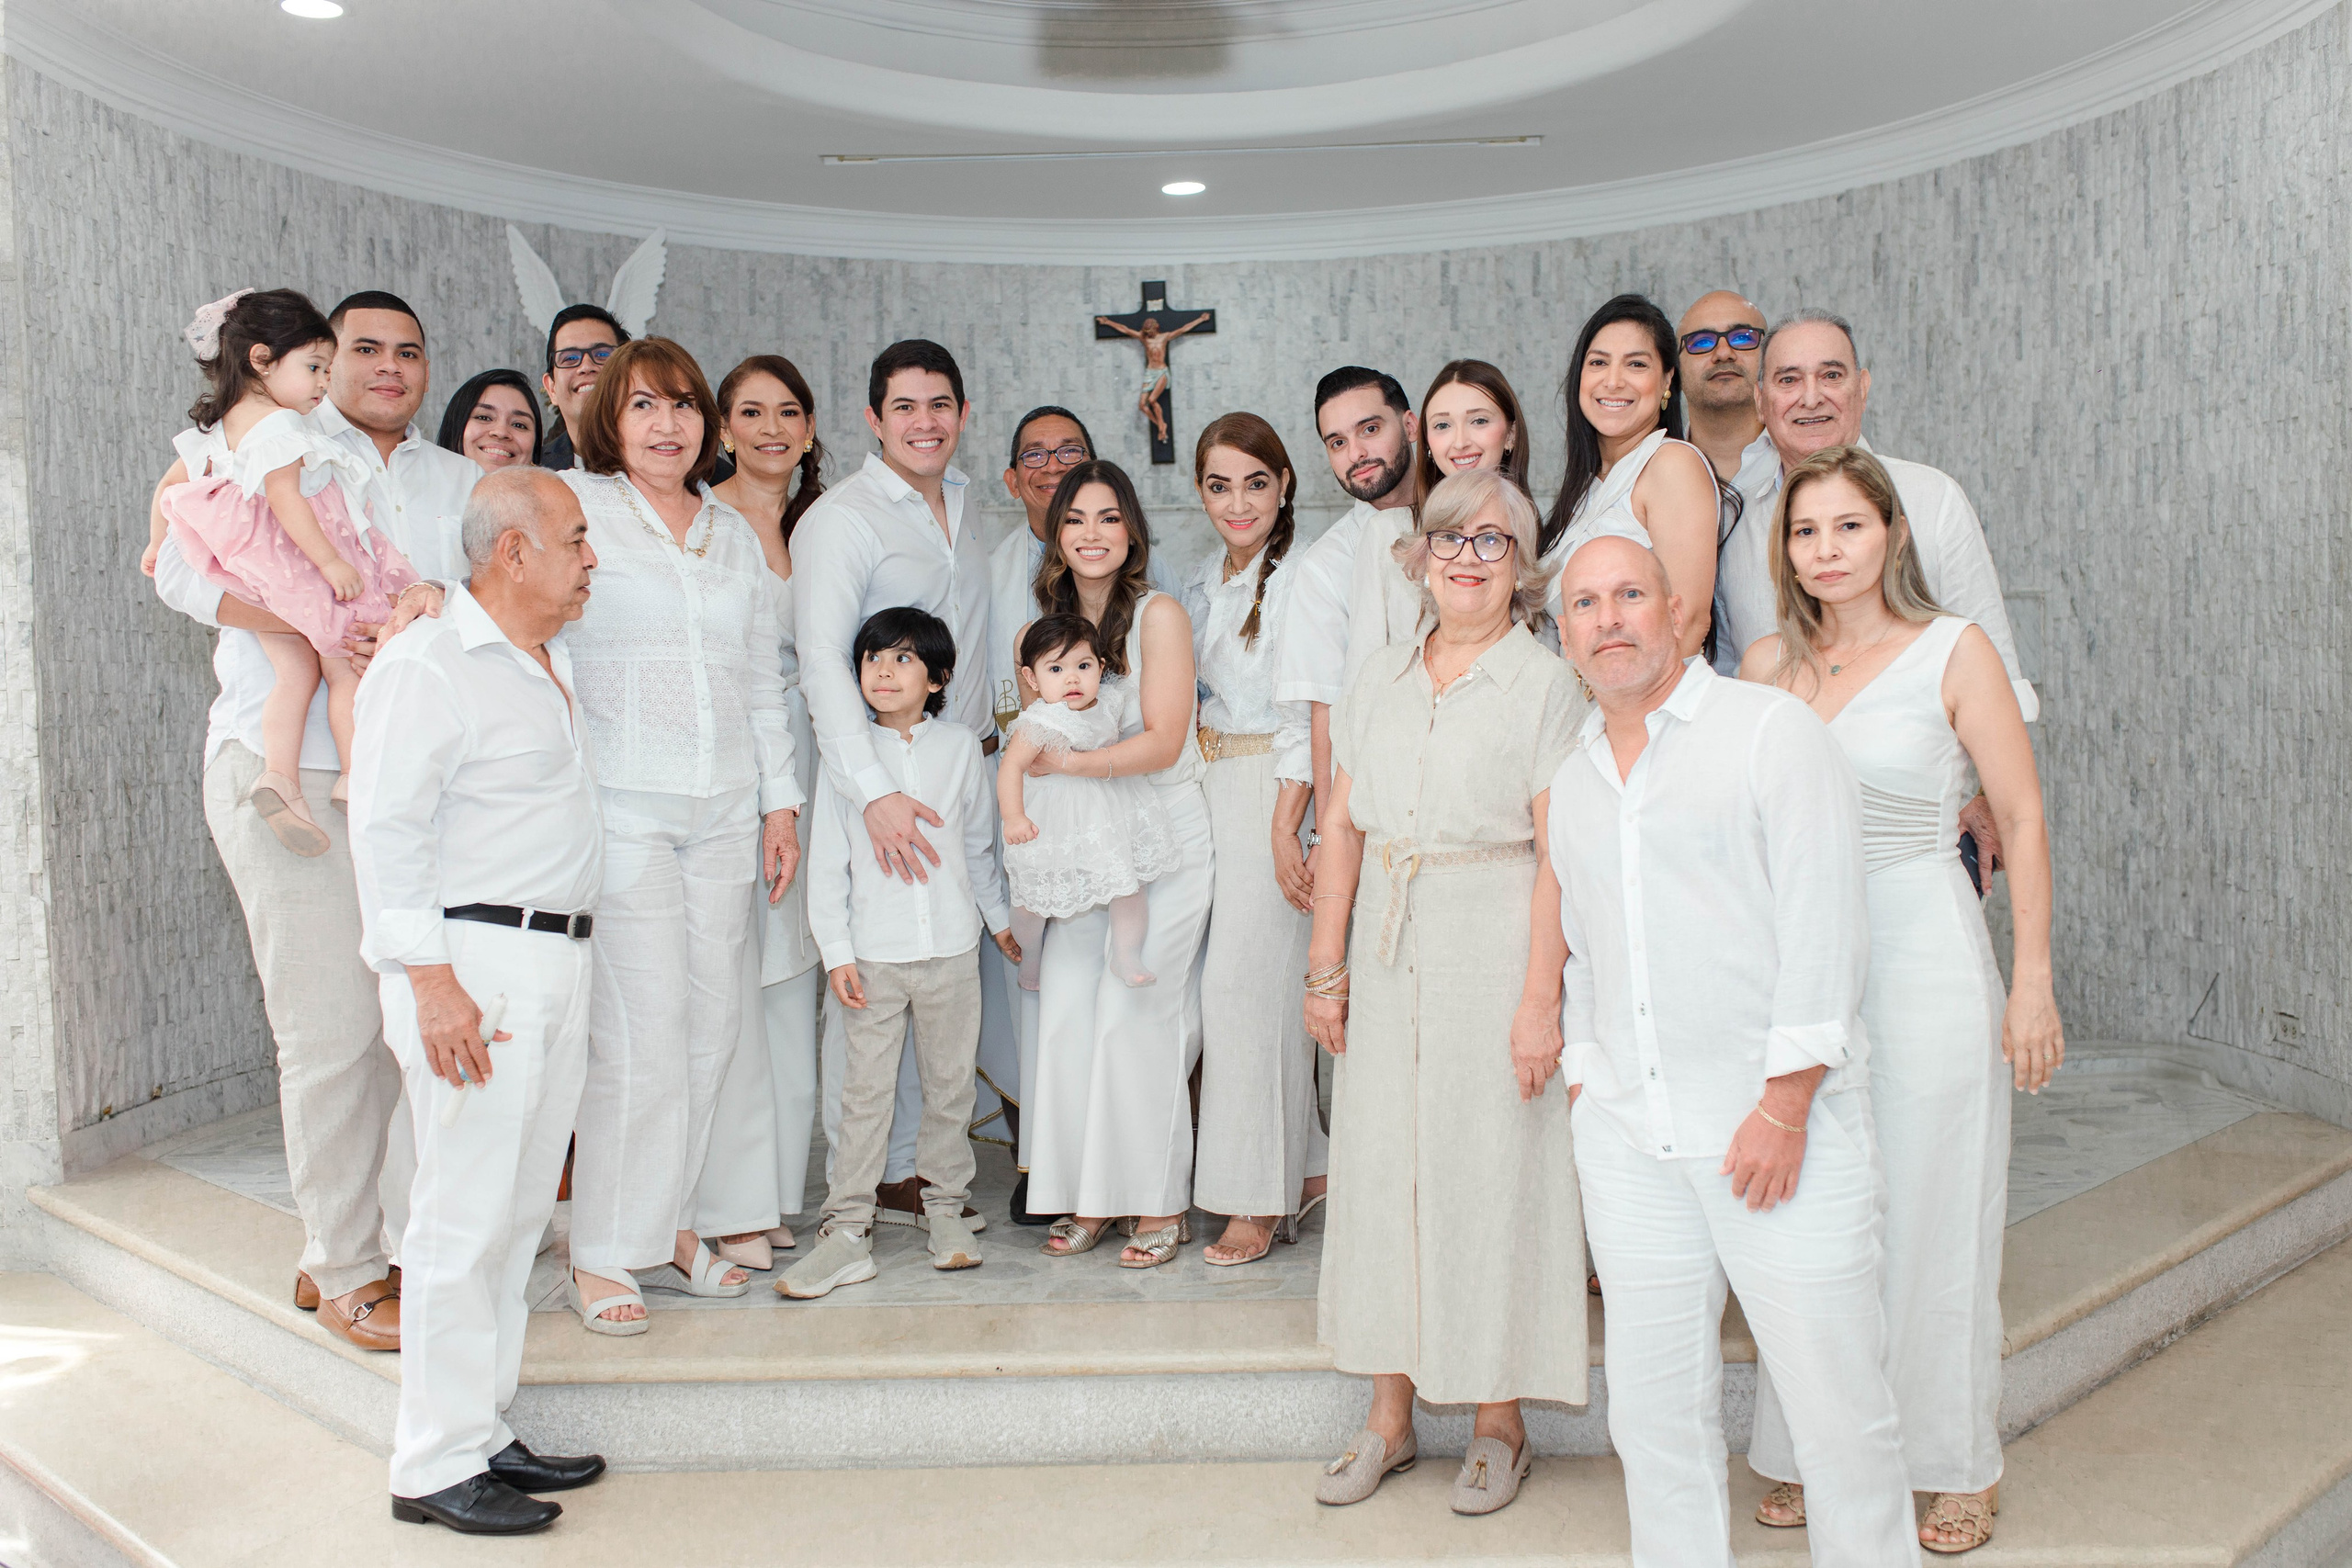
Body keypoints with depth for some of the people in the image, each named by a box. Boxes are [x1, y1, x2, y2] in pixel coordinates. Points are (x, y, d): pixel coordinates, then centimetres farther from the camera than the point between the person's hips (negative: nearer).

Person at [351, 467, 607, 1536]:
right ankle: (435, 1466, 5)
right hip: (474, 965, -9)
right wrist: (432, 981, -21)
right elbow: (385, 829, -16)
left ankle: (483, 1434, 23)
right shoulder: (428, 665, -10)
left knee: (519, 1211, 13)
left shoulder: (552, 662, 18)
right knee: (465, 1217, -5)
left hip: (556, 962, 9)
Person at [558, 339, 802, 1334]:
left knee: (713, 1020, 6)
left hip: (724, 811, 5)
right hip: (619, 805, -5)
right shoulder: (574, 506, 2)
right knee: (640, 1031, -8)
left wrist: (780, 799, 15)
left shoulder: (735, 533, 16)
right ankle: (602, 1254, 6)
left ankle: (668, 1221, 21)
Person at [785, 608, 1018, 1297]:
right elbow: (828, 859, 0)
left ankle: (946, 1208, 24)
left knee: (950, 1084, 9)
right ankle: (847, 1230, 5)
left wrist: (1000, 918, 18)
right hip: (874, 954, -1)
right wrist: (836, 951, -4)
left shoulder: (961, 747, 5)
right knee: (866, 1091, 0)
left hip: (951, 949, 2)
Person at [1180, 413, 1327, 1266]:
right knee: (1221, 979, 8)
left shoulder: (1302, 573, -10)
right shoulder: (1206, 579, 15)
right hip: (1213, 790, 8)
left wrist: (1287, 824, -19)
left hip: (1274, 792, -7)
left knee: (1245, 980, -6)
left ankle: (1259, 1195, 6)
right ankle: (1308, 1164, 21)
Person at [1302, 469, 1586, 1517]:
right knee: (1381, 1163, 8)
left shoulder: (1544, 683, -4)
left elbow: (1557, 855, -10)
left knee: (1492, 1168, 2)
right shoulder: (1380, 680, 11)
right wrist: (1327, 968, 5)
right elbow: (1341, 828, 10)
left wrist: (1540, 997, -16)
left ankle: (1499, 1424, 19)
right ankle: (1389, 1418, 22)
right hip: (1389, 952, 5)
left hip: (1494, 947, -4)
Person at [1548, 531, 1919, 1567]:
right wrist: (1584, 1093, 15)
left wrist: (1784, 1103, -15)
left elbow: (1823, 925, -9)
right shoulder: (1573, 779, 16)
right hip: (1628, 1136, 5)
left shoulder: (1769, 728, -2)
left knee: (1838, 1411, 0)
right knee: (1655, 1410, 10)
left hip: (1783, 1129, -5)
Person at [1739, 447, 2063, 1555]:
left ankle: (1959, 1466, 24)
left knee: (1930, 1215, 6)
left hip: (1923, 955, -3)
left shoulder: (1952, 652, -5)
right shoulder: (1767, 664, 6)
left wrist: (2032, 981, -7)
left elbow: (2023, 819, -4)